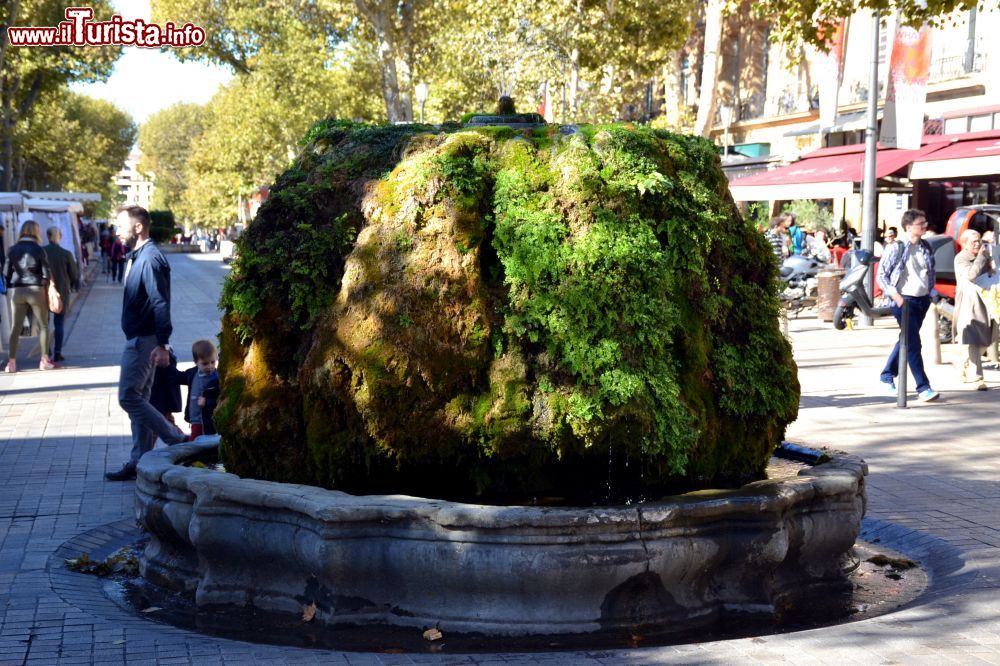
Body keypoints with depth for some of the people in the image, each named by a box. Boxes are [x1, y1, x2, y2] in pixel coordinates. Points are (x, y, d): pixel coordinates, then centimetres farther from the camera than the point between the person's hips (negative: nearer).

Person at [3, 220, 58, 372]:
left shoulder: (13, 249, 3)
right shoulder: (38, 249, -5)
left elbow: (6, 272, 3)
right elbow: (45, 273, -6)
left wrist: (11, 287, 12)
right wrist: (47, 289, 6)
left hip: (17, 291, 3)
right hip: (36, 290, -3)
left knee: (16, 327, 7)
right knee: (43, 325, 10)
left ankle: (11, 362, 3)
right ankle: (44, 360, 9)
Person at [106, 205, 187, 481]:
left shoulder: (150, 258, -17)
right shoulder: (139, 256, 14)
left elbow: (160, 304, -24)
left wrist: (162, 344, -28)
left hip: (143, 341, -10)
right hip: (139, 339, 10)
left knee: (129, 397, -8)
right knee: (138, 398, 12)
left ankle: (177, 440, -3)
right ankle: (140, 461, 17)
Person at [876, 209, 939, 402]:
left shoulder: (926, 247, 8)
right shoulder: (896, 248, -11)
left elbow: (931, 271, 23)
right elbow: (881, 275, -8)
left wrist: (929, 290, 15)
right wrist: (894, 294, -17)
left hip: (922, 300, 7)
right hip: (904, 301, -7)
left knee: (906, 341, 17)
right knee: (913, 344, -10)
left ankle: (888, 375, 33)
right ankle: (923, 387, -10)